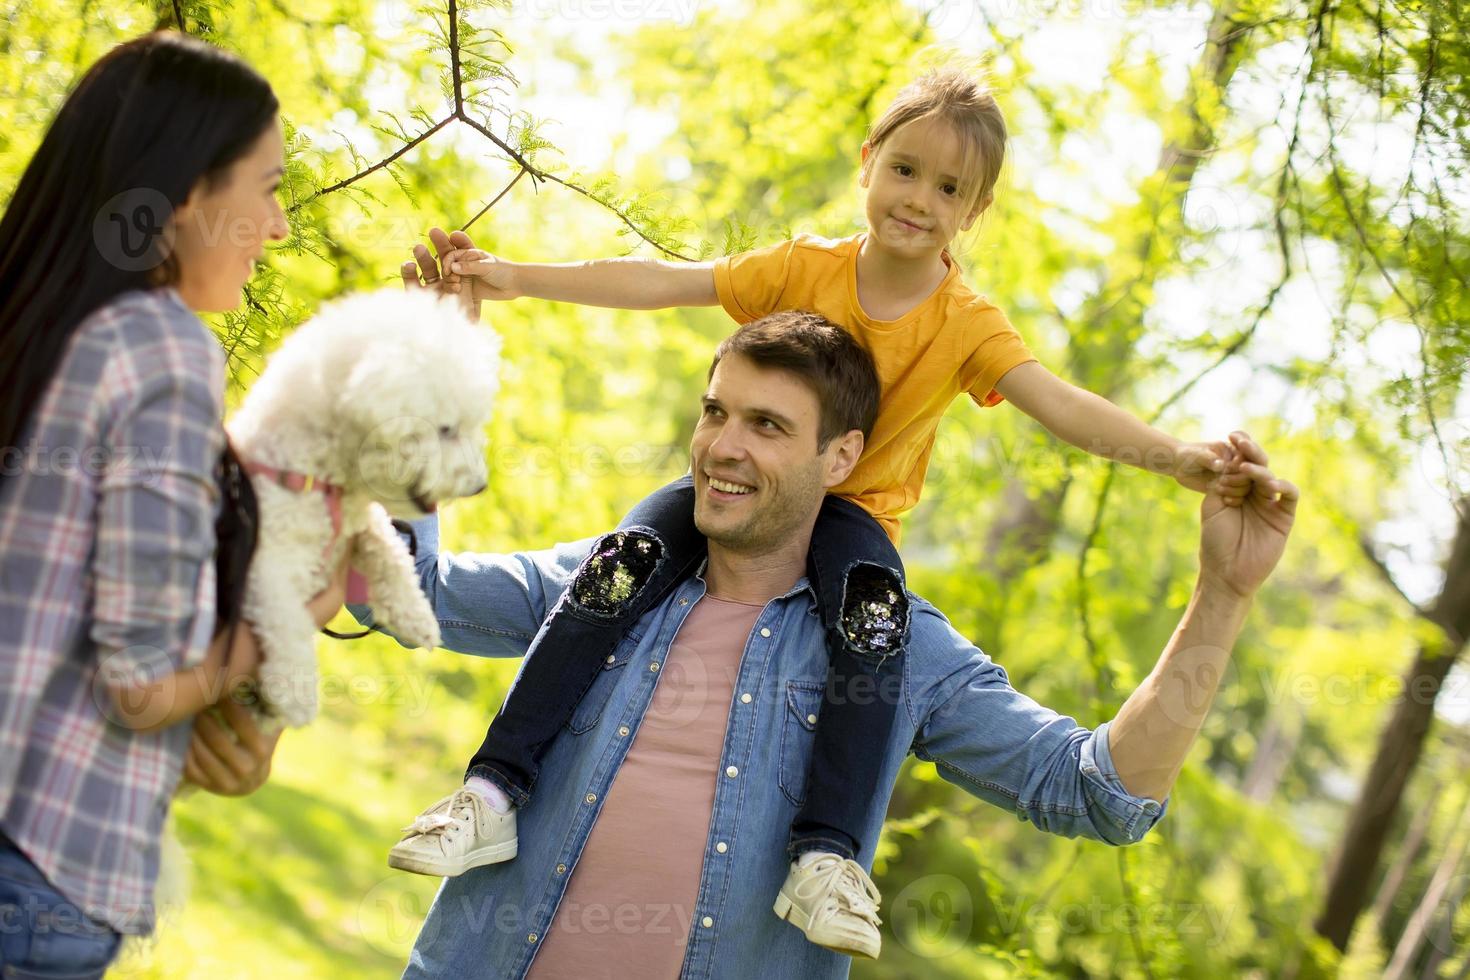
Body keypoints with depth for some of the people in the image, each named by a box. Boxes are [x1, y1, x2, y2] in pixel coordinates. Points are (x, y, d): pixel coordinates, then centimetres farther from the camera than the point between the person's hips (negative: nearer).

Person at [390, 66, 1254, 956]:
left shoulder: (968, 324, -6)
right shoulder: (807, 269, -4)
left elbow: (1059, 404, -20)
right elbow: (661, 283, -8)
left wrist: (1175, 456, -37)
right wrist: (519, 277, -15)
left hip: (853, 508, -1)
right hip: (740, 483, 1)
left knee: (875, 614, -35)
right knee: (629, 557, -28)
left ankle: (825, 852, -36)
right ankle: (497, 790, -27)